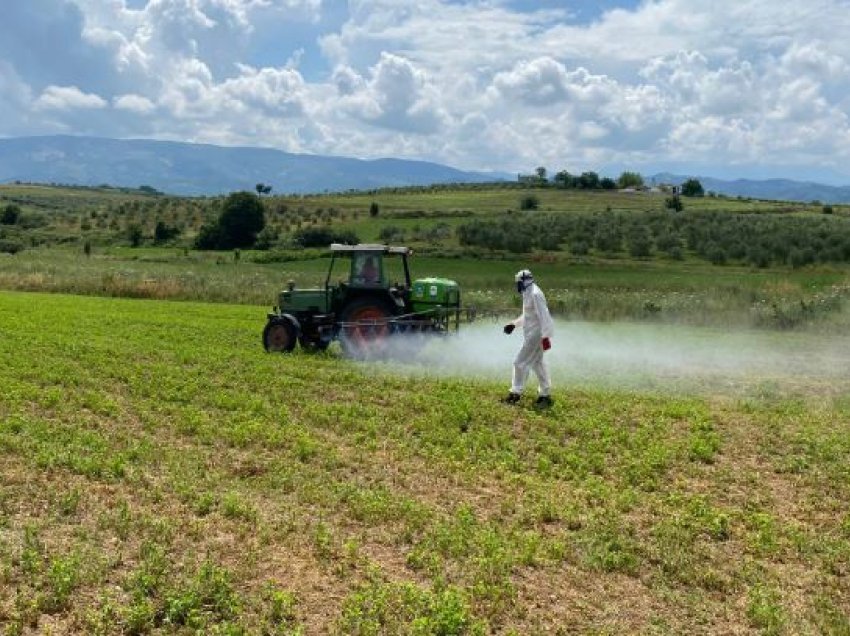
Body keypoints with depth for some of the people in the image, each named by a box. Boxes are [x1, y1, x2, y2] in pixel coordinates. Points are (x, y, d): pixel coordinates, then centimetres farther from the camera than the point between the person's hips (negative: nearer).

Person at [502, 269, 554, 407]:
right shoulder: (528, 294, 13)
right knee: (537, 363, 14)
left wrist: (545, 336, -27)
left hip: (535, 334, -10)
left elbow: (543, 316, -23)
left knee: (521, 362, -4)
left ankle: (515, 393, 5)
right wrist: (514, 323, 19)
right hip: (531, 333, 10)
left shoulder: (535, 294, -18)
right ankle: (545, 395, 21)